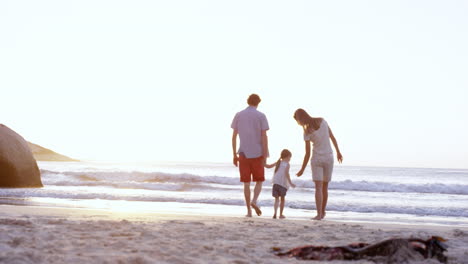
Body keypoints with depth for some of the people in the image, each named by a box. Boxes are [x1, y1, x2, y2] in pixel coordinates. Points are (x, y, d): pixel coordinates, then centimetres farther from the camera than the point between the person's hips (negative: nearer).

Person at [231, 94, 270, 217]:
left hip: (243, 154, 2)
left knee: (246, 183, 6)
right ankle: (254, 201, -15)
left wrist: (234, 155, 9)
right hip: (257, 154, -2)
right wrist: (265, 156, -7)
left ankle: (249, 211, 1)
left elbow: (234, 136, 4)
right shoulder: (261, 116, -3)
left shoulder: (238, 115, 5)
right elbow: (264, 136, -9)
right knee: (259, 181, 10)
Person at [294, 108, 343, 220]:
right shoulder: (322, 121, 0)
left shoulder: (307, 132, -12)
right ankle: (323, 212, 23)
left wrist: (302, 170, -1)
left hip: (317, 159, -5)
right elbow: (332, 137, 7)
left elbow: (307, 153, -11)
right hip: (329, 157, 5)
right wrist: (338, 152, 18)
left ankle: (319, 214, -18)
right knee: (325, 187, 15)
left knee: (318, 187, -7)